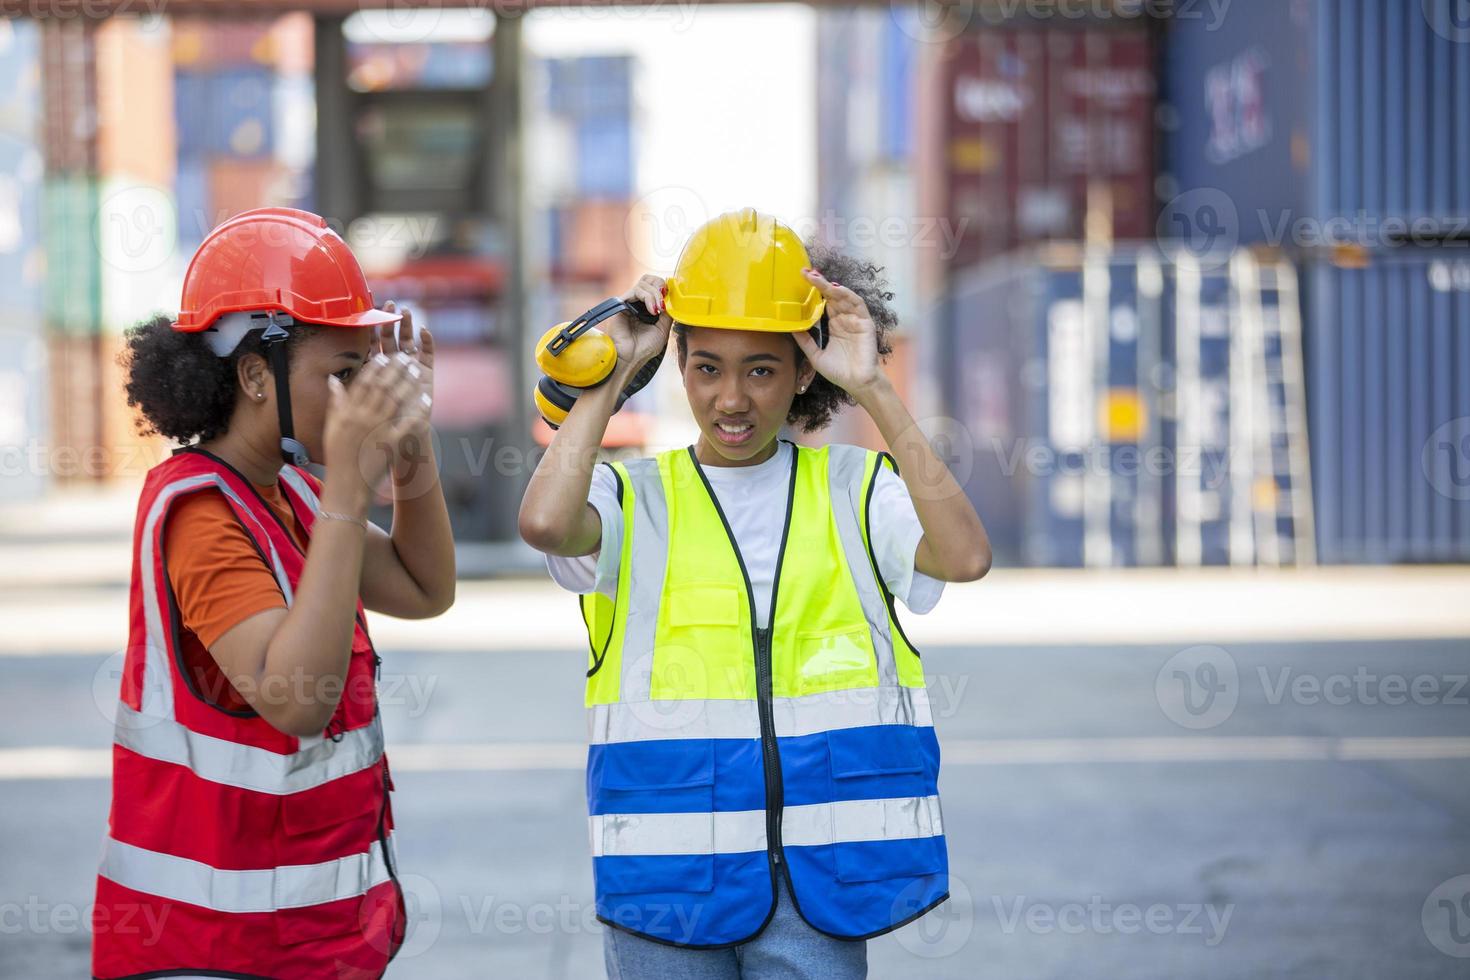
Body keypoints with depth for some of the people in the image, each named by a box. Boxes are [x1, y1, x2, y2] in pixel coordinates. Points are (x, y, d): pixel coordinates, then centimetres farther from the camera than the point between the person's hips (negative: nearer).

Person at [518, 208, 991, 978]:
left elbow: (964, 556, -12)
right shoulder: (637, 499, 5)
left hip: (817, 881, 0)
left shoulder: (854, 488, 7)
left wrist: (873, 391, -10)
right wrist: (614, 369, -7)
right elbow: (545, 521, -19)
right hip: (667, 878, 0)